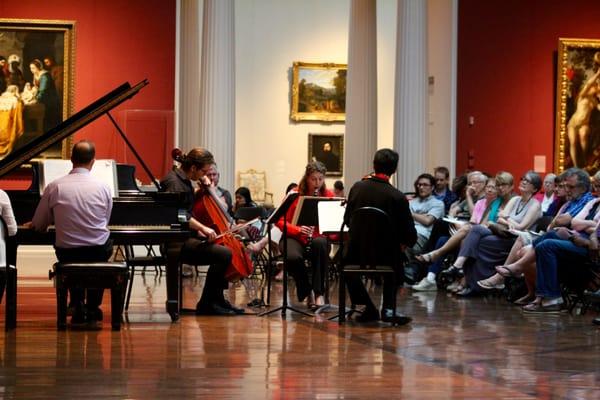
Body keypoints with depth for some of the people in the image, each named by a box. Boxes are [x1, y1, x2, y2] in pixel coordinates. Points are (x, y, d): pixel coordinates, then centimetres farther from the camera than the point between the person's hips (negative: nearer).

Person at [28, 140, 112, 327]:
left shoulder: (54, 187, -9)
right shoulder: (103, 187, -8)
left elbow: (38, 225, 0)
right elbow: (106, 222, 6)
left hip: (66, 252, 0)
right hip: (99, 251, 0)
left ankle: (78, 306, 26)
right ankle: (92, 308, 33)